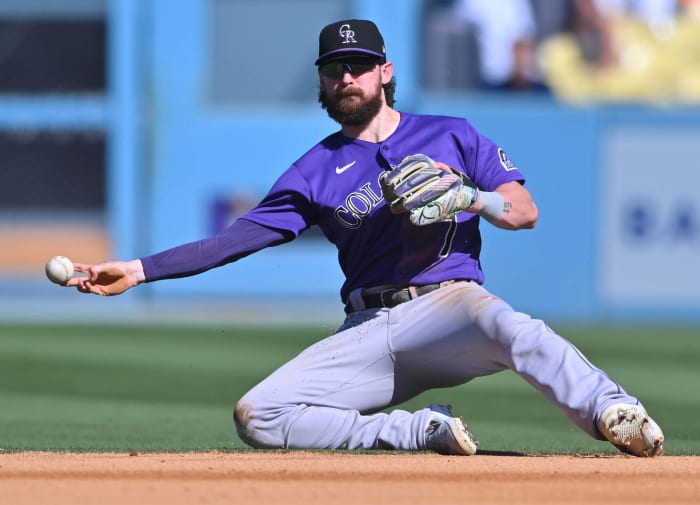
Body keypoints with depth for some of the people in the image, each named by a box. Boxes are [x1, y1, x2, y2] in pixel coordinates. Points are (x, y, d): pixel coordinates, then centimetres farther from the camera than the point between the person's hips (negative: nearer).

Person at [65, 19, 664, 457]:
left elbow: (525, 211, 9)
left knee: (509, 326, -40)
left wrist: (470, 198, -13)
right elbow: (238, 237, 12)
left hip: (448, 304, -4)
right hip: (368, 330, 4)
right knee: (256, 416, -17)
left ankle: (615, 415, -57)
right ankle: (422, 432, -15)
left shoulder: (450, 135, 14)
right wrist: (139, 270, 3)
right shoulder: (317, 169, 18)